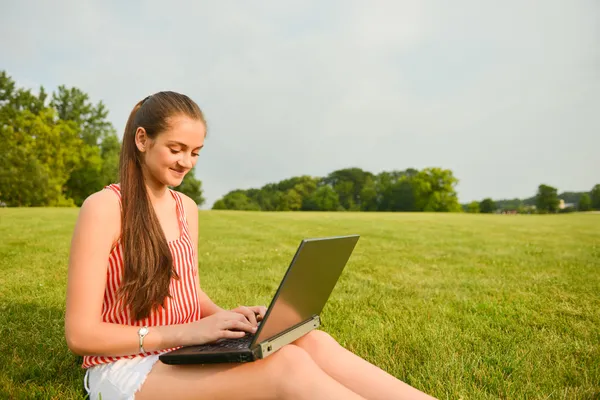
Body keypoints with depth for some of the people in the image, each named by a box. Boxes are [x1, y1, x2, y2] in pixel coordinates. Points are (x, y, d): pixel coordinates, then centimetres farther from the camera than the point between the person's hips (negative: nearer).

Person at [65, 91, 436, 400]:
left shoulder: (186, 208, 7)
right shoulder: (104, 208, -13)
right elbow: (81, 334, -14)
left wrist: (224, 316, -9)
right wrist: (186, 332, -24)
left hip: (183, 358, 6)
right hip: (127, 369, -5)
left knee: (312, 341, -21)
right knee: (287, 365, -30)